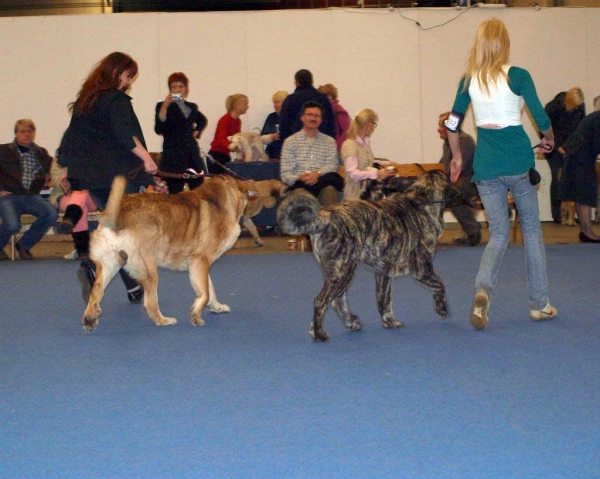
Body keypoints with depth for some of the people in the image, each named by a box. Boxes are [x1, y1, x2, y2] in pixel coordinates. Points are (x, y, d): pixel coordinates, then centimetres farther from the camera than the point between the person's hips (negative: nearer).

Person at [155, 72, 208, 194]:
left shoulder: (192, 107, 15)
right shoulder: (162, 106, 0)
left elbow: (202, 120, 37)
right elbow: (159, 130, -16)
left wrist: (197, 131, 17)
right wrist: (165, 106, -22)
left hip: (193, 157, 5)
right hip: (174, 159, -5)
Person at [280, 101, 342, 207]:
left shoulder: (329, 142, 21)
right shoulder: (290, 142, 15)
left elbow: (332, 166, 3)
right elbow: (285, 174, 5)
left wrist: (318, 173, -20)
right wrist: (300, 178, -19)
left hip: (323, 182, 2)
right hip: (299, 185, -2)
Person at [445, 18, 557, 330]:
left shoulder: (469, 79, 2)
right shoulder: (517, 76, -9)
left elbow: (453, 123, 9)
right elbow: (541, 118, -7)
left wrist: (456, 156, 24)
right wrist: (549, 139, 15)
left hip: (485, 164, 3)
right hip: (518, 162, -3)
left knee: (498, 234, 9)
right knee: (531, 229, 14)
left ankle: (482, 290, -20)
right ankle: (539, 304, 18)